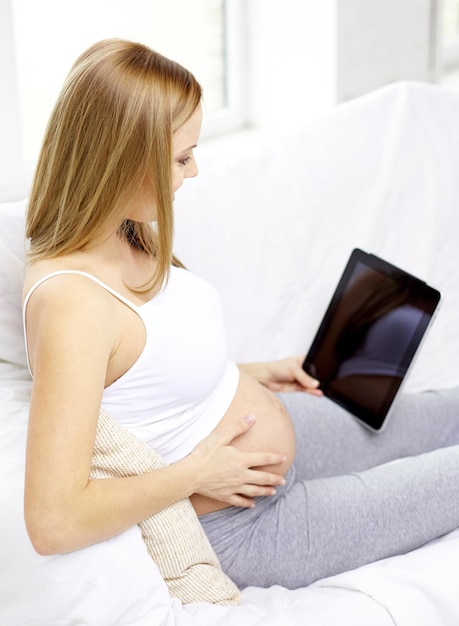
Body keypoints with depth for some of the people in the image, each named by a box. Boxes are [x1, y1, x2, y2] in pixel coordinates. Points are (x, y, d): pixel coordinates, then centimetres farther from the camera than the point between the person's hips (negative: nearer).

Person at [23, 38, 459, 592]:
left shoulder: (127, 240, -6)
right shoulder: (69, 301, -34)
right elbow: (53, 521, -38)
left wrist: (251, 375, 9)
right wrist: (196, 473, -27)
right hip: (241, 528, -8)